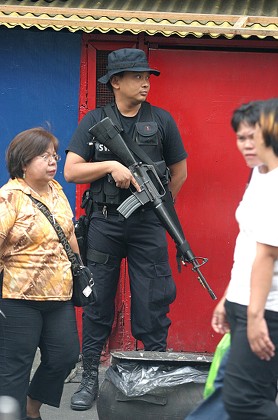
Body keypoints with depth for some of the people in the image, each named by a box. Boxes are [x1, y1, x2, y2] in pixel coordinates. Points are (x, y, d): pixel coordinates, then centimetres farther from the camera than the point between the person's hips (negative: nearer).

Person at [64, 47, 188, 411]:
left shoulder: (162, 120, 5)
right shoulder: (94, 121, 3)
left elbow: (180, 172, 14)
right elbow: (71, 172, -4)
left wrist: (155, 204, 12)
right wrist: (111, 166, -15)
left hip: (148, 227, 0)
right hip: (104, 224, 0)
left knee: (152, 305, 0)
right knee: (97, 303, 5)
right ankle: (90, 378, 15)